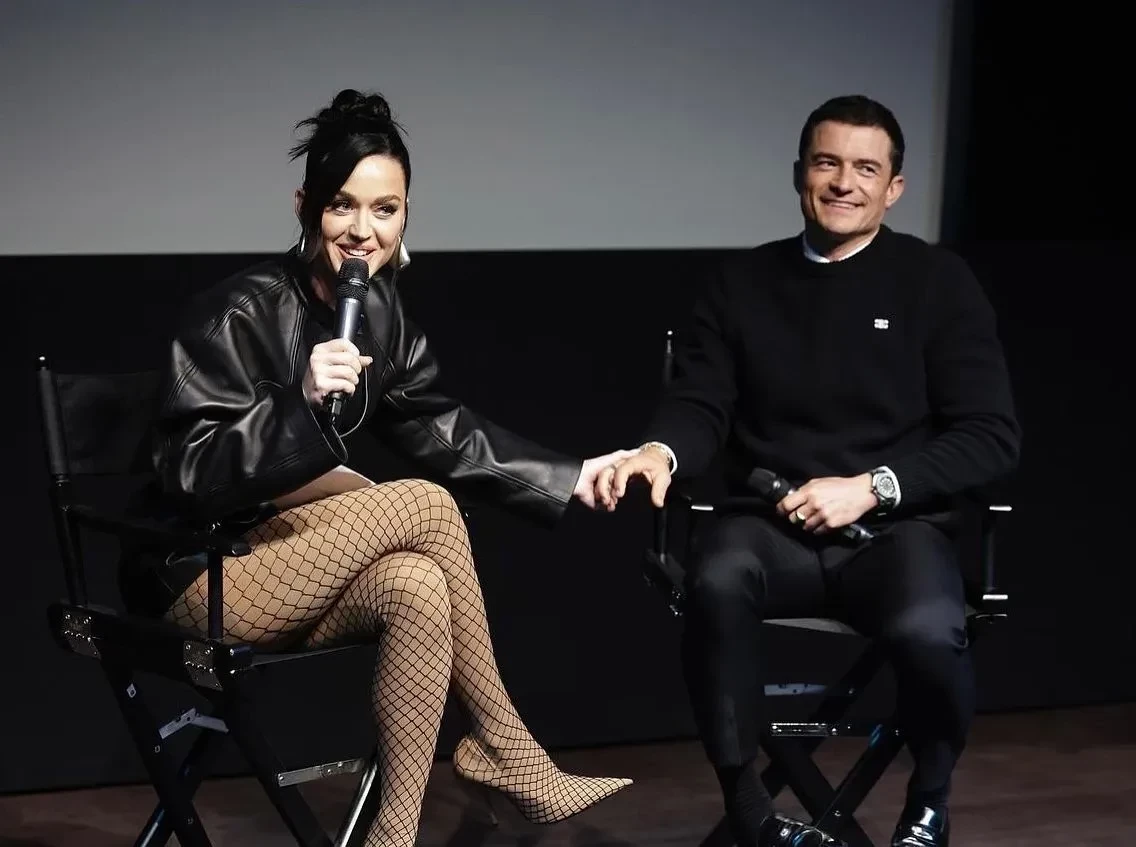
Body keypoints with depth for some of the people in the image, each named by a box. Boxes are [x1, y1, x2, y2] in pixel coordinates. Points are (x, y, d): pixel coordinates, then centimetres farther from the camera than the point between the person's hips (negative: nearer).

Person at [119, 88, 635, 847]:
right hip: (201, 577, -7)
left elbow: (443, 433, 10)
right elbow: (190, 479, -24)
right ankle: (504, 749, -10)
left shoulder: (380, 314, 3)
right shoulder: (238, 314, -19)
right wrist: (301, 401, -36)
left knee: (417, 589, -22)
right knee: (428, 504, -20)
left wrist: (569, 478, 4)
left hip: (292, 569, 7)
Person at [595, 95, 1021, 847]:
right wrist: (661, 452, -19)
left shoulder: (937, 282, 6)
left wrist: (870, 487, -12)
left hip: (897, 528, -1)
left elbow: (991, 439, 1)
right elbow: (700, 404, 6)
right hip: (774, 527, 1)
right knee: (718, 582, -35)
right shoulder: (742, 283, 12)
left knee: (928, 631, -35)